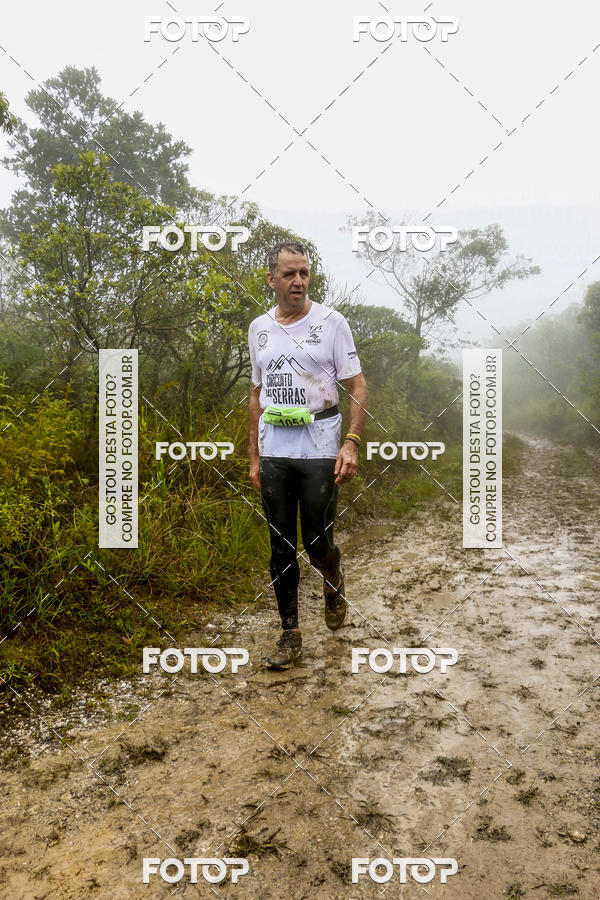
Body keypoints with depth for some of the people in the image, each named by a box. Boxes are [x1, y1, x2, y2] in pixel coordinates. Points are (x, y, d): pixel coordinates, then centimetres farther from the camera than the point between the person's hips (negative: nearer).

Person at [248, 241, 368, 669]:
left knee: (318, 541, 0)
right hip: (274, 452, 4)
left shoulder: (331, 322, -1)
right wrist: (254, 456, 13)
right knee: (282, 546, 6)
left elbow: (357, 386, -3)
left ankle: (334, 582, 36)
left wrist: (352, 442, -16)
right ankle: (290, 634, 18)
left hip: (319, 449, -3)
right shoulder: (259, 328, 10)